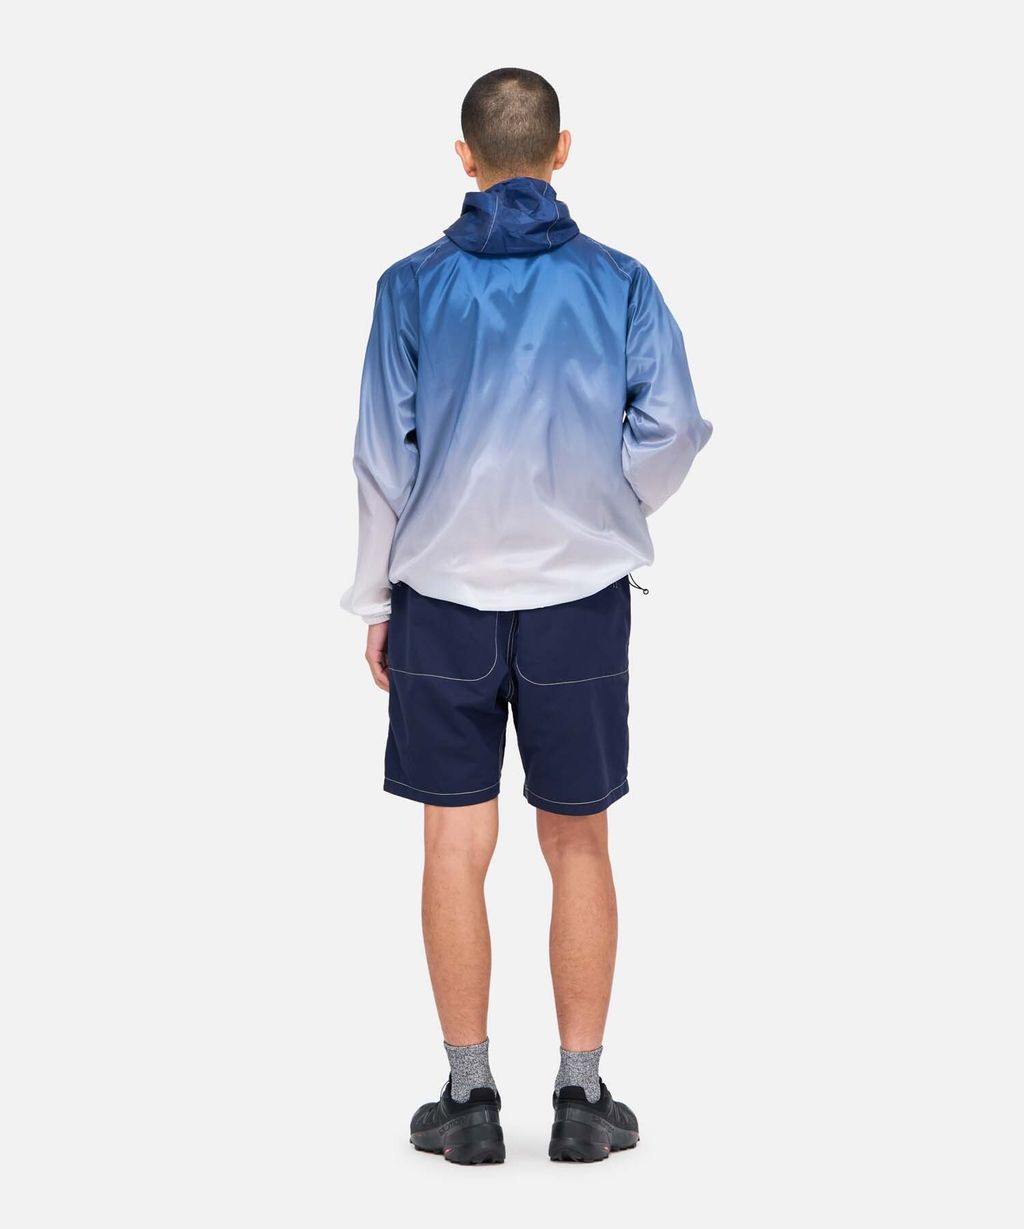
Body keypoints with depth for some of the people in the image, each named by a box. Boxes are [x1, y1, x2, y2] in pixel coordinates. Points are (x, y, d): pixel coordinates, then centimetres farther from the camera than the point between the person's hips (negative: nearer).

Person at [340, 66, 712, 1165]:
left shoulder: (413, 286, 0)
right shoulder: (618, 282, 0)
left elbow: (384, 456, -2)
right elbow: (672, 427, -8)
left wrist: (374, 600, 7)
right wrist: (607, 513, 11)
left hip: (444, 594, 0)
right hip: (581, 594, 0)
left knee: (457, 847, 5)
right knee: (578, 846, 9)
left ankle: (469, 1095, 9)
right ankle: (582, 1094, 11)